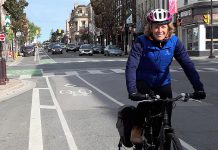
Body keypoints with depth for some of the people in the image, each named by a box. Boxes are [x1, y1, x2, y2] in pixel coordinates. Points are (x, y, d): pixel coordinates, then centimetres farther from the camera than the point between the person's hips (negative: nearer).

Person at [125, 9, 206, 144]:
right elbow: (131, 66, -28)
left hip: (163, 83, 2)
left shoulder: (174, 42, -13)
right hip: (143, 82, -2)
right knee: (147, 101, -32)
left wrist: (199, 88, -30)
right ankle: (137, 127, -5)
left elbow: (188, 65, -18)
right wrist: (132, 91, -42)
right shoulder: (141, 42, -20)